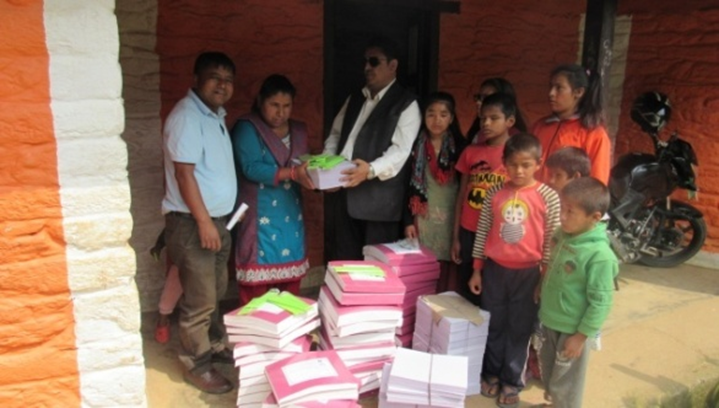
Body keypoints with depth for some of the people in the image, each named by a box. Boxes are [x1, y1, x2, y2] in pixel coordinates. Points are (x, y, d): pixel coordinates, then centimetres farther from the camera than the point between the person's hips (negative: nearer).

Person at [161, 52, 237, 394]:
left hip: (219, 218, 9)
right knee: (200, 301, 0)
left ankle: (215, 347, 36)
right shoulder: (186, 116, -16)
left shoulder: (215, 114, 12)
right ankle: (197, 366, 15)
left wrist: (217, 220, 17)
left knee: (216, 293, 20)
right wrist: (204, 222, -21)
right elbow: (184, 173, -21)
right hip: (192, 221, -9)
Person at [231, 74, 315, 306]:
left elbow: (305, 167, 13)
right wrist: (291, 173, -27)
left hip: (291, 216, 6)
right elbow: (251, 168, -17)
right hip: (260, 219, -6)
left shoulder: (299, 131, 15)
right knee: (256, 289, -4)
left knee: (291, 282, 8)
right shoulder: (246, 128, -4)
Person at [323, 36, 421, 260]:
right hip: (342, 194, 6)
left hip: (378, 200, -6)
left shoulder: (406, 104, -2)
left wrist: (371, 170, -29)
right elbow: (336, 134, 21)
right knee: (342, 261, 11)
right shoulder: (354, 98, 20)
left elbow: (400, 151, -12)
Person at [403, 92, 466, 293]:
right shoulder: (416, 146, 4)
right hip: (424, 218, 1)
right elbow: (409, 186, 4)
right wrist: (408, 221, 0)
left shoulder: (459, 147, 2)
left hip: (451, 218, -1)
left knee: (447, 271, -1)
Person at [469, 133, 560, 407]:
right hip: (494, 269, 2)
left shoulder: (548, 196, -8)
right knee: (493, 326, 14)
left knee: (519, 329, 10)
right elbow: (482, 232, 4)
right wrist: (477, 270, 5)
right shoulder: (495, 193, -2)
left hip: (527, 273, -2)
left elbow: (552, 240, -4)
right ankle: (492, 374, 32)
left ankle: (512, 382, 26)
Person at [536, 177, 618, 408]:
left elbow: (600, 302, -22)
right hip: (549, 320, 8)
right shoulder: (563, 235, -6)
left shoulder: (600, 255, -28)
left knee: (566, 382, 13)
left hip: (571, 328, -8)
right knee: (548, 369, 28)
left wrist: (581, 335, -17)